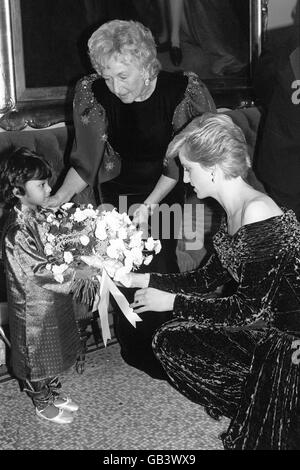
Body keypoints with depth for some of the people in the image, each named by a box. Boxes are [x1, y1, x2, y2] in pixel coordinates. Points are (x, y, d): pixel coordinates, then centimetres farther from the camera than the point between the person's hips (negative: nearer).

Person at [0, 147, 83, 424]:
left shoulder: (38, 214, -2)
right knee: (37, 355, 14)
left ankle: (53, 392, 45)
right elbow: (41, 272, -29)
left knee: (55, 352, 24)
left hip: (53, 301, 8)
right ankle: (43, 404, 34)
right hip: (35, 308, -8)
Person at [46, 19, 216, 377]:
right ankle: (134, 352, 15)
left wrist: (149, 204, -24)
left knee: (160, 263, -8)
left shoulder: (181, 90, -21)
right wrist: (59, 197, -23)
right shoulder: (93, 93, -17)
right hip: (118, 192, 1)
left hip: (164, 191, -1)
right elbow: (86, 160, -10)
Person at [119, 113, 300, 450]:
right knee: (168, 340, 5)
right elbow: (207, 280, 11)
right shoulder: (234, 213, 5)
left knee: (173, 342, -8)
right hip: (264, 326, 9)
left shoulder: (258, 213, -25)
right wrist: (142, 280, 7)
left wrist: (172, 303, -15)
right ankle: (254, 413, 15)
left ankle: (256, 423, 12)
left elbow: (250, 308, -23)